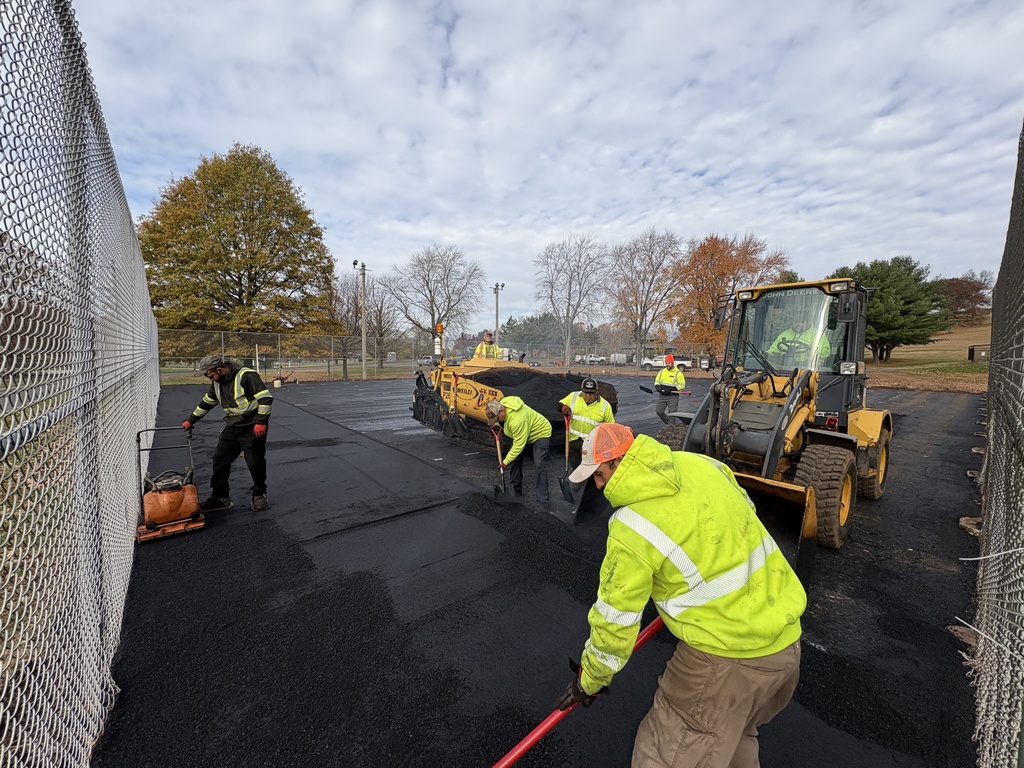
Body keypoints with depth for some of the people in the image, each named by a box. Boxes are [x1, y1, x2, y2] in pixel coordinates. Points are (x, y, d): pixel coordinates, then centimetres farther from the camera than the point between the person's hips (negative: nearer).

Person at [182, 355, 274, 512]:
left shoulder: (246, 375, -18)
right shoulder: (217, 383, 9)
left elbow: (266, 397, -23)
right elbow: (207, 402, 25)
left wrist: (261, 422, -24)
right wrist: (190, 421, 29)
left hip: (252, 429, -8)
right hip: (231, 428, 8)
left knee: (255, 463, -1)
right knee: (219, 460, 9)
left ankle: (260, 495, 17)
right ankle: (220, 497, 23)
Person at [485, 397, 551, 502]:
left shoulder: (517, 420, -42)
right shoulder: (502, 403, -17)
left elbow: (519, 445, -33)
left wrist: (506, 461, -24)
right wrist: (498, 423, 6)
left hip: (540, 433, -9)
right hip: (521, 434, 9)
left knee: (540, 464, -17)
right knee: (514, 459, 3)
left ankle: (543, 498, -9)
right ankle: (516, 490, 17)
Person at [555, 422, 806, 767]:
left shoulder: (633, 530, -24)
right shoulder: (699, 463, -5)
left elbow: (615, 619, -13)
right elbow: (745, 513, 13)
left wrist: (590, 680, 5)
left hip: (728, 656, -7)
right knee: (735, 731, 32)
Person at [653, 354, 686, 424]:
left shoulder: (678, 373, -6)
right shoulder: (662, 371, 8)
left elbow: (682, 385, -9)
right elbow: (656, 381, 15)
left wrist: (671, 389, -20)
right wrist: (657, 387, -8)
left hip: (673, 396, -5)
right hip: (662, 396, 5)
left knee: (672, 414, -2)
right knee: (659, 411, 5)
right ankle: (668, 423, 27)